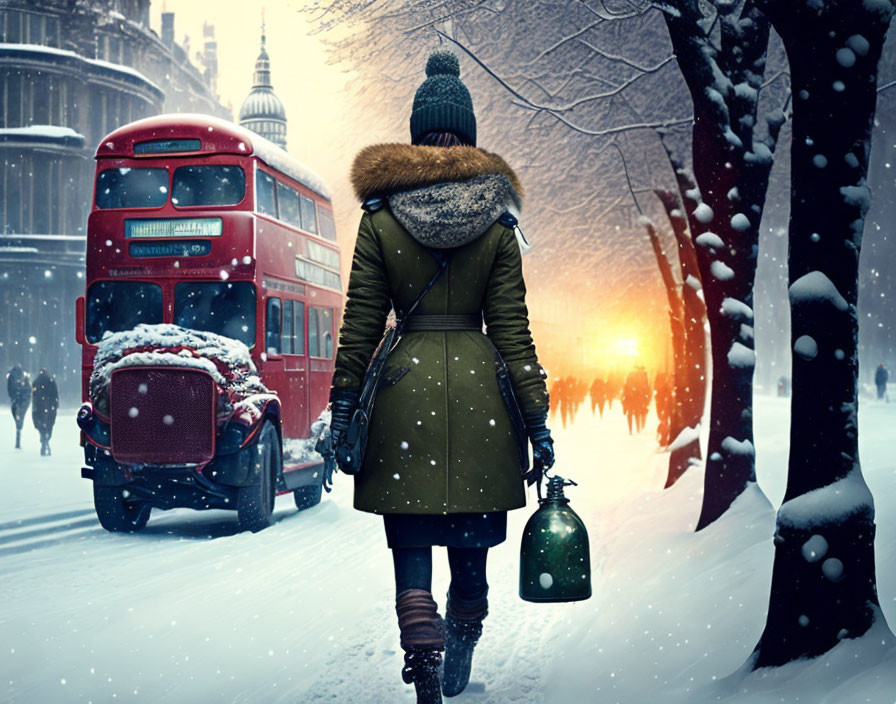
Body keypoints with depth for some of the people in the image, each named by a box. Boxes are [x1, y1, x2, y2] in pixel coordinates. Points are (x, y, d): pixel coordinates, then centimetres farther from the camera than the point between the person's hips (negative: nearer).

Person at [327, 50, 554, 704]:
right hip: (479, 388, 1)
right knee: (472, 550, 16)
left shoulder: (380, 217, 0)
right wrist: (536, 417, 5)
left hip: (403, 387, -1)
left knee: (412, 550, 4)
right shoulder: (496, 222, 1)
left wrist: (343, 406, 7)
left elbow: (359, 325, 0)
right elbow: (512, 329, 1)